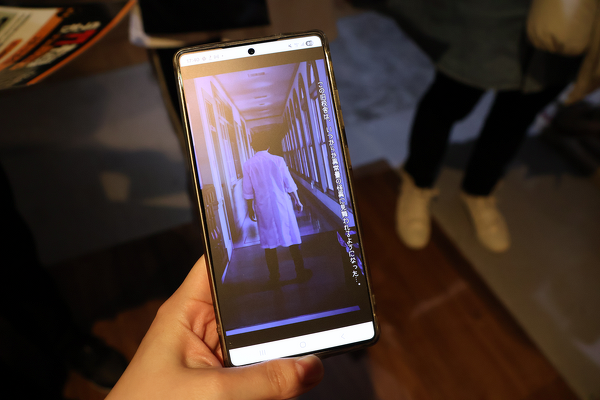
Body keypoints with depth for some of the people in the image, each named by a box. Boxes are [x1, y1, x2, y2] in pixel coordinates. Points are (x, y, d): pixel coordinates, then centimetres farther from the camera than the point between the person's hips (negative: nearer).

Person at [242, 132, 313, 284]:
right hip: (282, 205, 0)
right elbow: (289, 185, -2)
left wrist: (250, 209, 11)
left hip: (263, 208, 1)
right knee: (292, 238, 9)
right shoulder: (278, 160, -5)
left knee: (269, 243, 10)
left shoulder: (247, 165, -4)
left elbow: (248, 192, -1)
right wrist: (297, 201, 10)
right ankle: (301, 272, 16)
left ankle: (274, 277, 18)